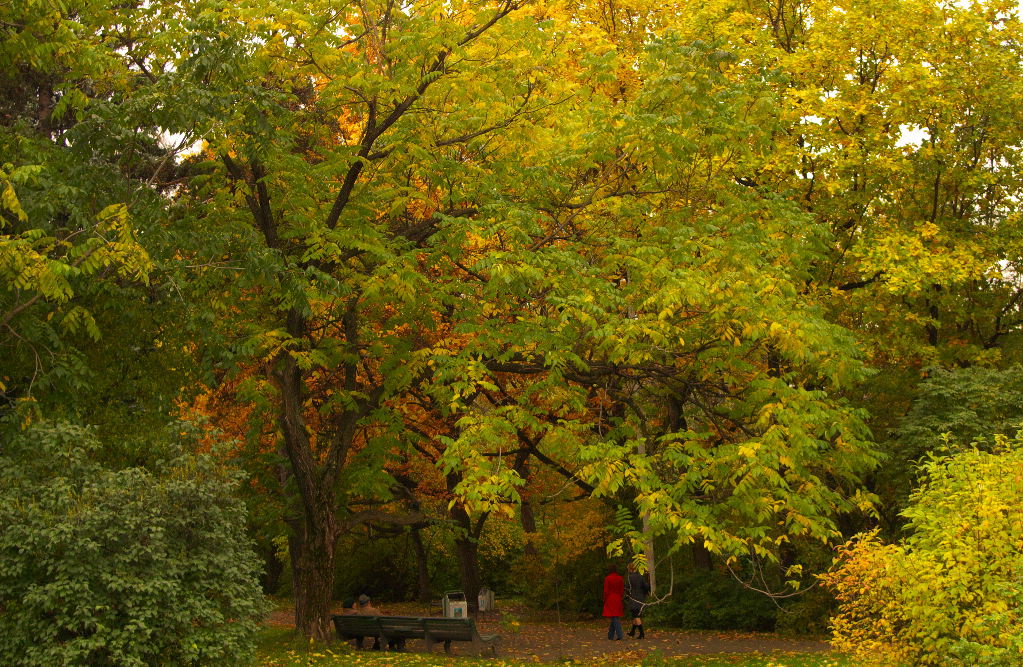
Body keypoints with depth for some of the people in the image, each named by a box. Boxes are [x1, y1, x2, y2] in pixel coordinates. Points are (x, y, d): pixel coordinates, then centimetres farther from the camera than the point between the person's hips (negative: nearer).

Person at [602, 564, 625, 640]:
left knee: (614, 618, -6)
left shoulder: (607, 578, -7)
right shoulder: (620, 579, 6)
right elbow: (622, 590, 6)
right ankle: (611, 635, 19)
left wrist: (604, 601, 1)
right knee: (615, 617, 12)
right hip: (618, 600, 4)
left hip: (610, 599, -4)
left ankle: (619, 635, -17)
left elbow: (606, 591, -7)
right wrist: (621, 598, 15)